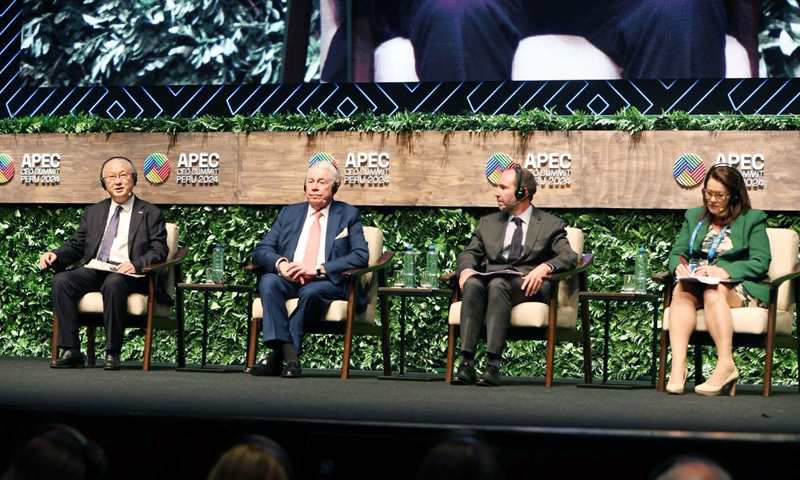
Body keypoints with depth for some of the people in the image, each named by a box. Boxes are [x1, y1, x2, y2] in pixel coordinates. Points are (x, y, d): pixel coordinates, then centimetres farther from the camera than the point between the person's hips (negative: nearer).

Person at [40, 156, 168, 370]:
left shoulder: (151, 214, 12)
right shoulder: (93, 212, 25)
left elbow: (159, 251, 1)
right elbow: (76, 246, 21)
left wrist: (136, 265, -19)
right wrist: (55, 255, -1)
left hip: (128, 274, -4)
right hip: (94, 271, 4)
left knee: (113, 283, -39)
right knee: (61, 280, -25)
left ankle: (112, 353, -32)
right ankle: (71, 351, -25)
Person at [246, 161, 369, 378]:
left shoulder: (349, 215, 11)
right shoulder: (289, 213, 20)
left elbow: (361, 256, -3)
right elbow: (261, 250, 13)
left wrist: (318, 269, -16)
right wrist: (280, 263, -13)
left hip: (329, 282, -3)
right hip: (289, 279, 3)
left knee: (311, 291, -37)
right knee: (268, 281, -30)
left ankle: (278, 355, -31)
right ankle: (289, 354, -40)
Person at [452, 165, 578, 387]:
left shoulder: (550, 224, 13)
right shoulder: (488, 223, 25)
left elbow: (569, 257, -1)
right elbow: (469, 253, 20)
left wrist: (545, 267, -23)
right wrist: (466, 269, -6)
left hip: (529, 287, -3)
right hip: (494, 281, 3)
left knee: (498, 283, -37)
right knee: (473, 283, -33)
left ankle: (493, 365, -45)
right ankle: (466, 363, -40)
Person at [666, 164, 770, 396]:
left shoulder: (753, 220, 6)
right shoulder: (693, 217, 20)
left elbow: (761, 263, -6)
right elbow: (677, 253, 13)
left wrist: (724, 271, -22)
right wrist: (679, 266, -13)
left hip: (741, 287, -3)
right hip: (698, 283, 3)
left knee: (713, 291, -37)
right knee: (681, 290, -32)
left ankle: (726, 366, -42)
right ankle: (678, 366, -46)